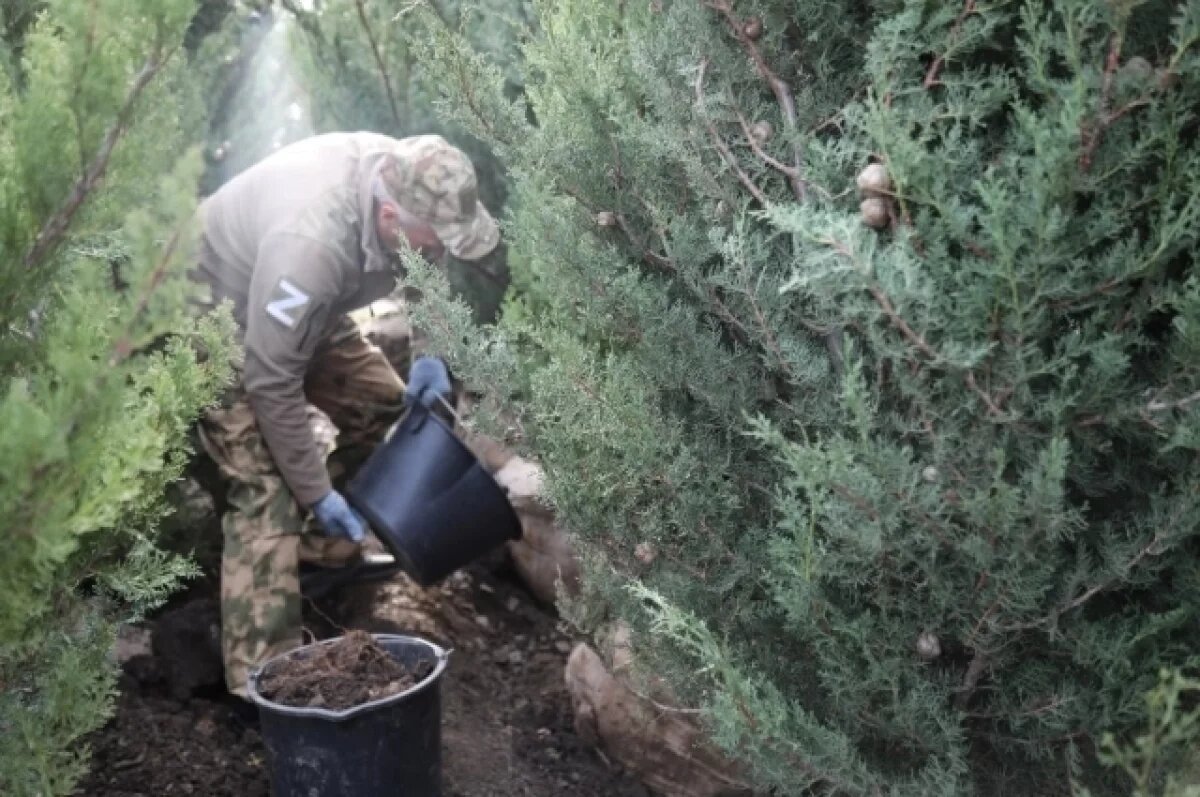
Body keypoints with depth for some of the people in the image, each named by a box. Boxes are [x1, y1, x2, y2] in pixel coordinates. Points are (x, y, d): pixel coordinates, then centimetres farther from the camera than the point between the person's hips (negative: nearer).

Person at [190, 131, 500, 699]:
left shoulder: (403, 176, -20)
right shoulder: (311, 242, -42)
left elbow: (426, 275, 1)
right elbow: (271, 383, -33)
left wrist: (430, 352, -13)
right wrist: (318, 493, -25)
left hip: (300, 317, 8)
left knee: (382, 405, 6)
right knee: (268, 487, -19)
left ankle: (325, 549, 22)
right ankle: (260, 676, -15)